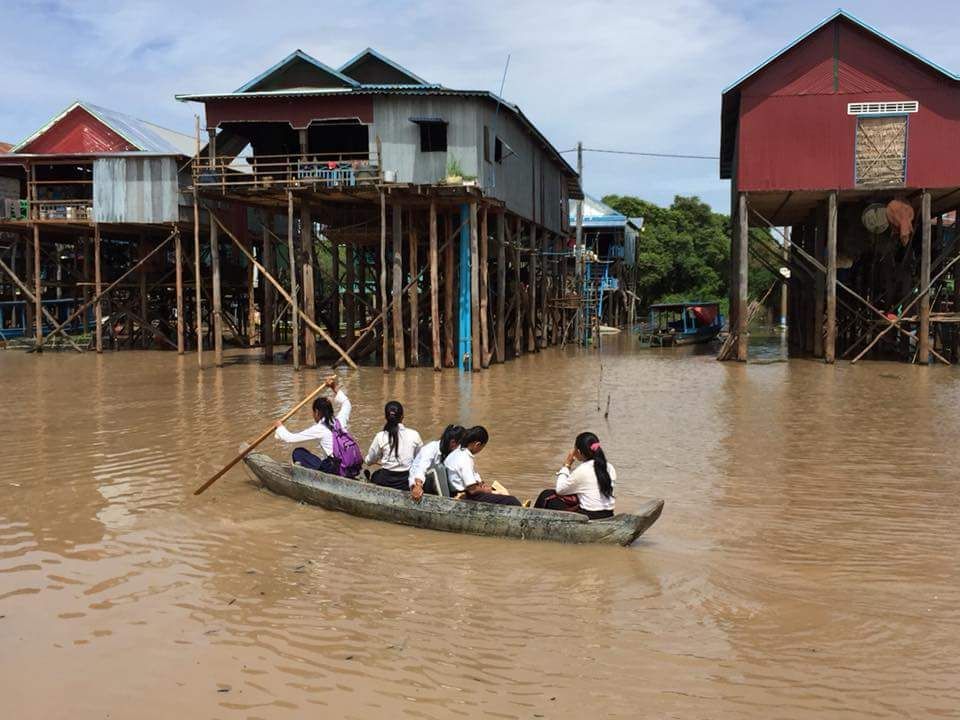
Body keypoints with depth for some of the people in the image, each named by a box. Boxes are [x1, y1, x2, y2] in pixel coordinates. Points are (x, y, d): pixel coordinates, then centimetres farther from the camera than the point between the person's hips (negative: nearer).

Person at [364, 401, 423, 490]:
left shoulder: (380, 437, -10)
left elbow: (369, 461, 3)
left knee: (374, 476, 32)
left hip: (386, 482, 1)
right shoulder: (414, 435, -8)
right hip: (407, 482, -1)